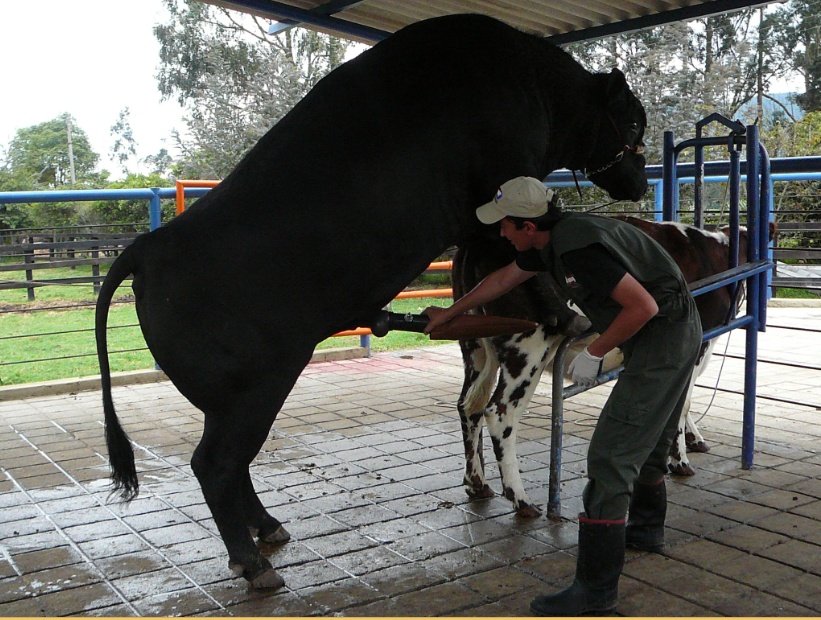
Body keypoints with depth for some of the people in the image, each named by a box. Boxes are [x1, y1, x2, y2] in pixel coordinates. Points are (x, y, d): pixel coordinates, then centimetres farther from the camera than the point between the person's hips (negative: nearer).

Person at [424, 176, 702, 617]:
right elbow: (504, 279, 21)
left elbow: (643, 306, -27)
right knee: (648, 438, 26)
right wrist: (450, 312, 31)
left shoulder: (579, 248, -27)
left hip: (663, 338, -10)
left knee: (611, 454, -12)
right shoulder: (551, 241, 5)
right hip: (678, 336, 10)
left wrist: (594, 353, -16)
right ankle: (646, 527, 48)